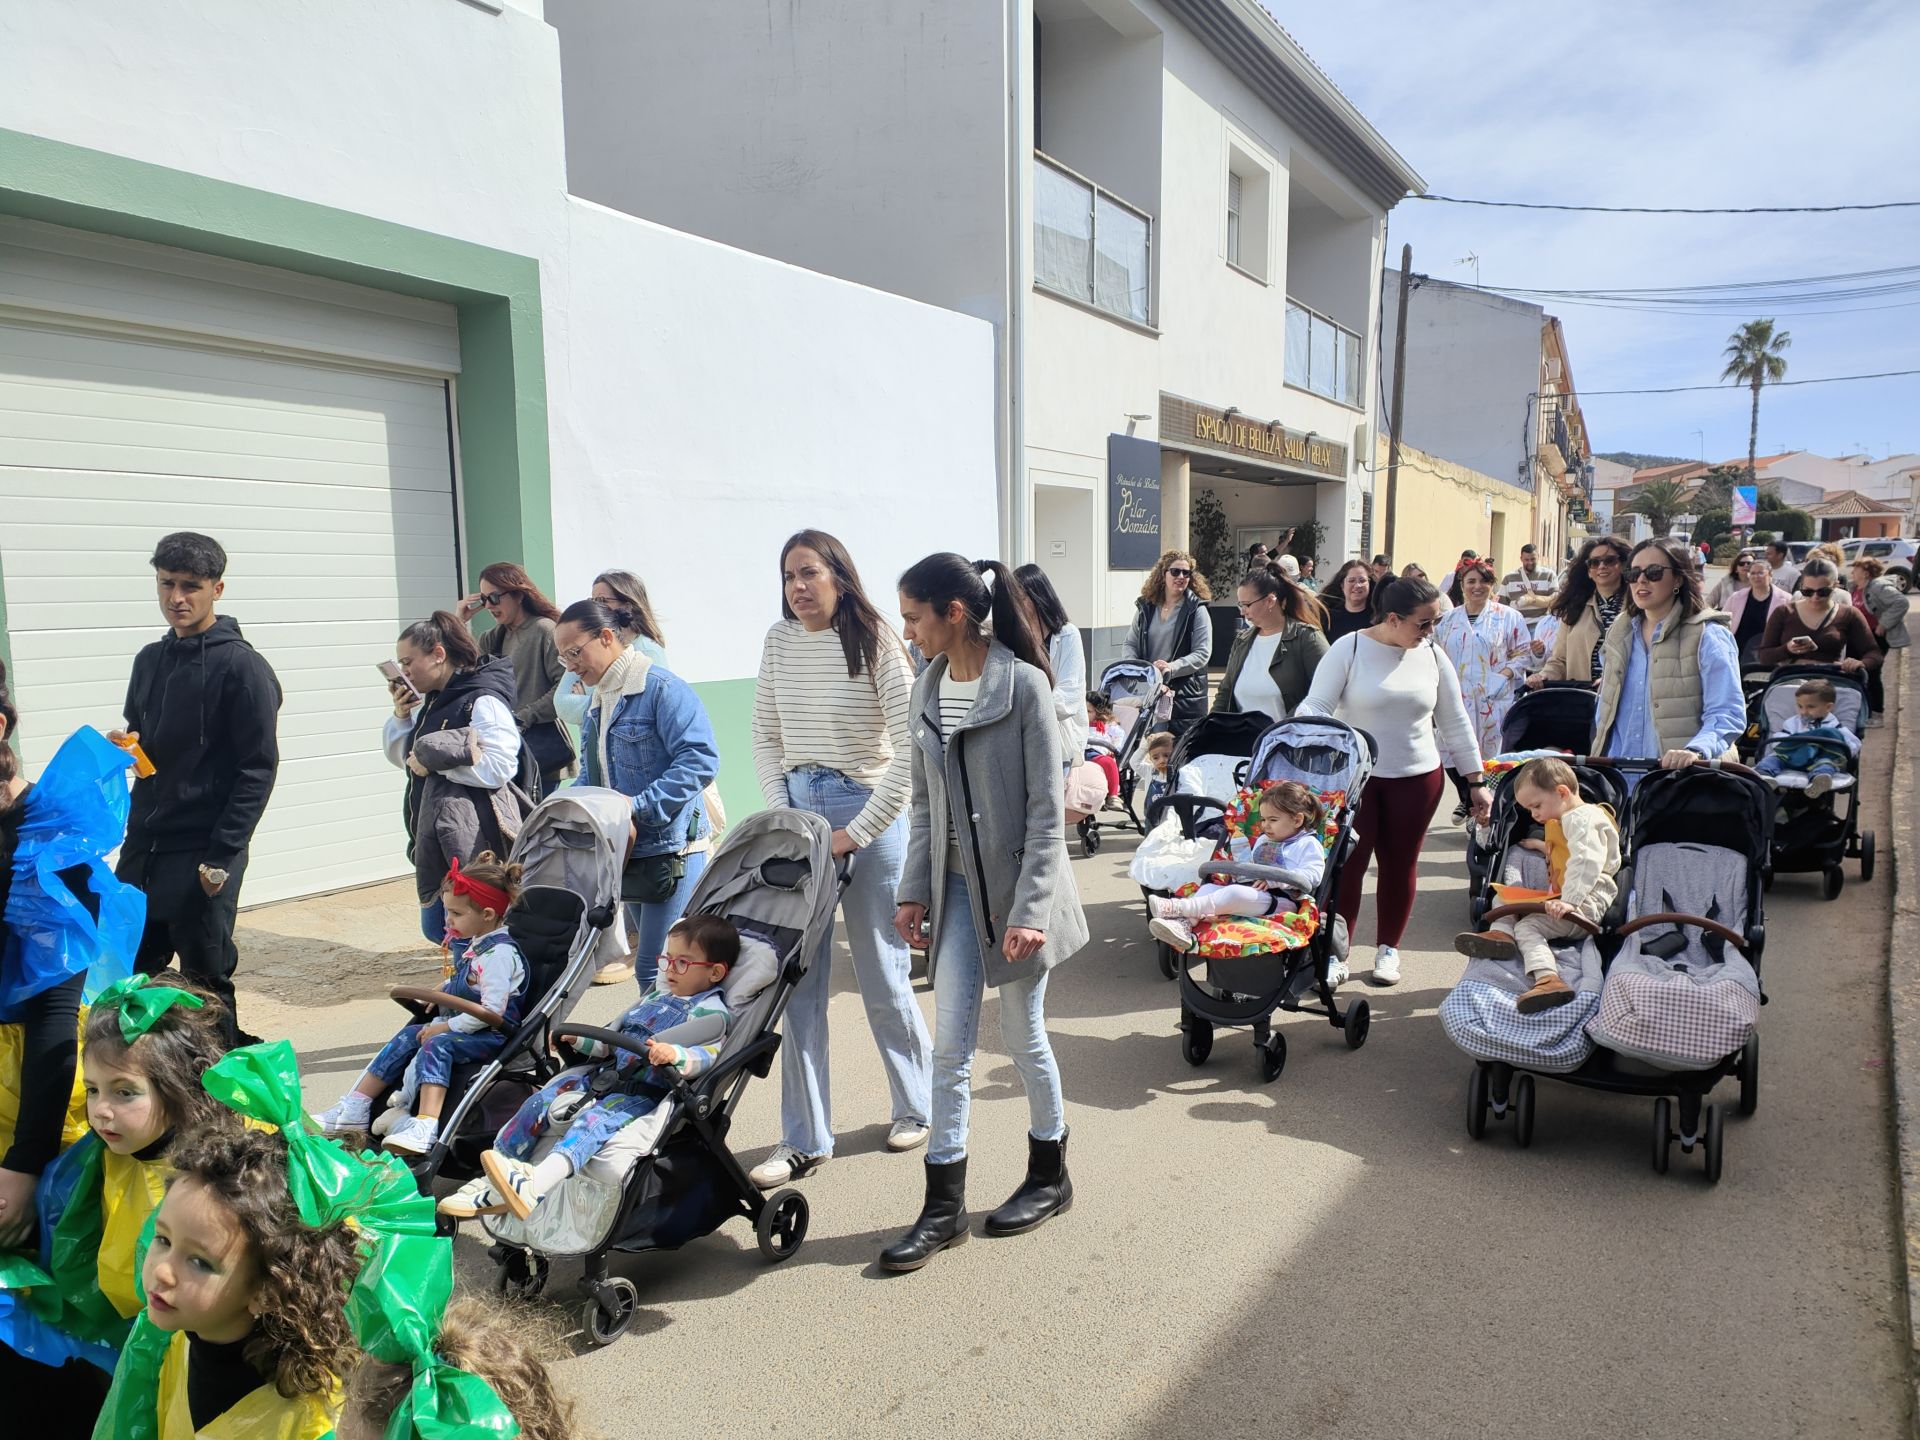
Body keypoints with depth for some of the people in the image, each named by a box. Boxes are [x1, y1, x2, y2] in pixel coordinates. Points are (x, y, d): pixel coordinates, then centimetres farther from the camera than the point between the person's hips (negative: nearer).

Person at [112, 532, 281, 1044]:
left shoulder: (241, 666, -10)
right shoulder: (150, 660, 12)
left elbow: (259, 767, -13)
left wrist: (222, 855, -16)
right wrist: (122, 746, -2)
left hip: (204, 853, -7)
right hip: (143, 846, 7)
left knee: (205, 981, 1)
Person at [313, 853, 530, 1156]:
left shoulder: (499, 952, -20)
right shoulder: (478, 944, 12)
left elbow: (492, 1010, -26)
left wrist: (447, 1026, -19)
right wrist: (443, 992, 13)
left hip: (492, 1034, -11)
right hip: (462, 1026, 11)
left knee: (436, 1045, -30)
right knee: (408, 1036, 4)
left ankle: (425, 1126, -43)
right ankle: (354, 1109, 9)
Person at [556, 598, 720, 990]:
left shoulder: (662, 688, -14)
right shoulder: (598, 698, 15)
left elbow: (700, 759, -22)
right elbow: (591, 774, 23)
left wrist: (639, 808, -24)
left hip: (670, 850, -9)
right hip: (627, 851, 9)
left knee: (656, 966, -8)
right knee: (645, 961, 16)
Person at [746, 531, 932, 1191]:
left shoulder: (876, 643, -10)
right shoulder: (779, 643, 4)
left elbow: (912, 752, -13)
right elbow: (766, 738, 12)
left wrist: (856, 833, -14)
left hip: (867, 817, -4)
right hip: (796, 810, 4)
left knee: (883, 976, 7)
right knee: (798, 979, 5)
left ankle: (914, 1105, 32)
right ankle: (805, 1140, 17)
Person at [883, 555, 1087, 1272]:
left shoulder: (1023, 684, -15)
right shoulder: (929, 688, 4)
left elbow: (1047, 809, -15)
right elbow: (925, 803, 9)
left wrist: (1030, 909, -18)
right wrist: (913, 889, 4)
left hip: (1017, 885, -5)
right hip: (955, 887, 5)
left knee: (1023, 1035, 10)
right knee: (949, 1045, 6)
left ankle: (1049, 1176, 32)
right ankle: (944, 1206, 17)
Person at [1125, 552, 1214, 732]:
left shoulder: (1196, 610, -3)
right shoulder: (1145, 607, 10)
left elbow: (1202, 653, -9)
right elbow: (1131, 644, 16)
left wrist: (1172, 667, -23)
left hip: (1185, 694, -3)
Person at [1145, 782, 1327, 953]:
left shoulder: (1308, 844, 4)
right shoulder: (1262, 841, 29)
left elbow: (1312, 875, -12)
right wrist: (1240, 845, 16)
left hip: (1277, 899, -8)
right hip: (1251, 888, 8)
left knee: (1235, 893, -34)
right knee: (1208, 888, -11)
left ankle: (1178, 907, -42)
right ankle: (1183, 923, -37)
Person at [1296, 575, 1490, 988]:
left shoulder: (1433, 656, 3)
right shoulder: (1349, 649, -8)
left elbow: (1455, 723, 9)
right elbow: (1315, 706, -11)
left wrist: (1475, 781, 10)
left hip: (1417, 777, 3)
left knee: (1400, 866, 10)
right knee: (1346, 865, -1)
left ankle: (1388, 949, 26)